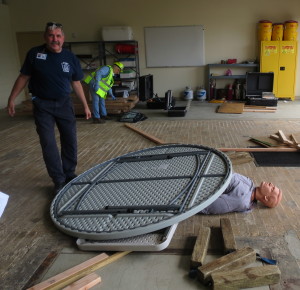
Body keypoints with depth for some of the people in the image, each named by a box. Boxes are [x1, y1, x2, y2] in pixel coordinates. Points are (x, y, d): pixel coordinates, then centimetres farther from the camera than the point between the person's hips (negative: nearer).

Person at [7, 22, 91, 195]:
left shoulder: (71, 58, -3)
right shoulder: (34, 54, -7)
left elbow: (76, 83, 6)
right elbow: (23, 77, 1)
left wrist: (85, 105, 7)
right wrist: (12, 99, 1)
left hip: (64, 103, 2)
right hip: (42, 105, -2)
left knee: (70, 141, 7)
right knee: (48, 144, -3)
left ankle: (70, 175, 26)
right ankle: (59, 181, 8)